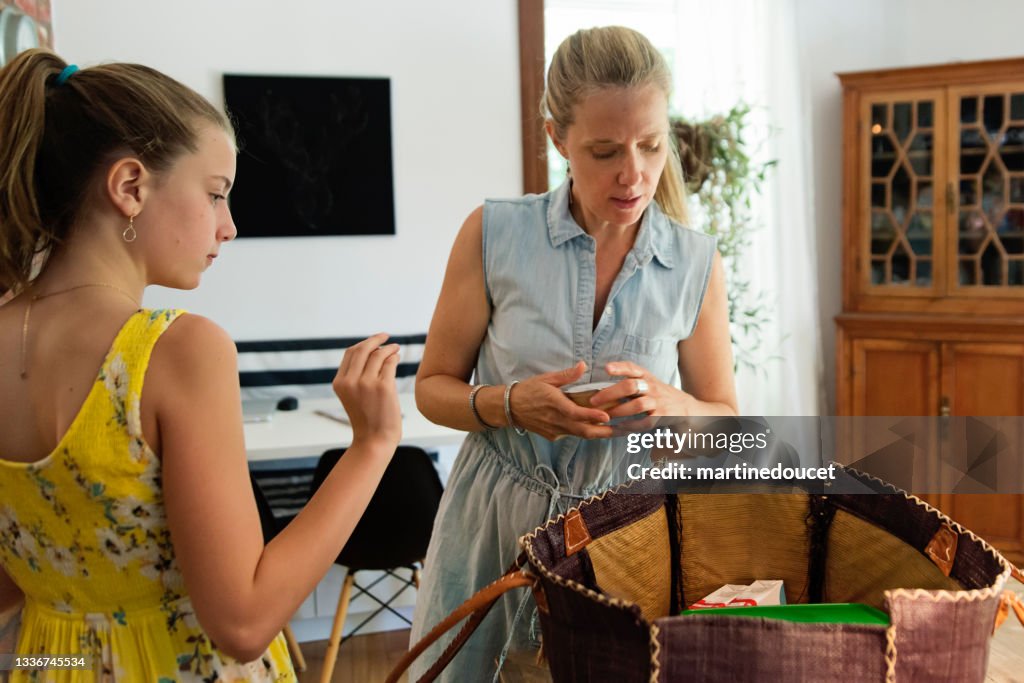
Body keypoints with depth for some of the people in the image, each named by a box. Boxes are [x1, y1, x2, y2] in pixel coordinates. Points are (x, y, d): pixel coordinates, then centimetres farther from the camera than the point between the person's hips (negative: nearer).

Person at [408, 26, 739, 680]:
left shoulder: (697, 265, -6)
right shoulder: (495, 234, -9)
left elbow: (724, 420, 4)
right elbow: (434, 387, -1)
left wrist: (670, 405, -18)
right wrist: (509, 404, -21)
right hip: (496, 521, 0)